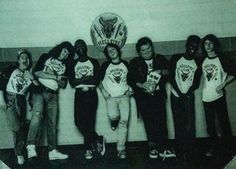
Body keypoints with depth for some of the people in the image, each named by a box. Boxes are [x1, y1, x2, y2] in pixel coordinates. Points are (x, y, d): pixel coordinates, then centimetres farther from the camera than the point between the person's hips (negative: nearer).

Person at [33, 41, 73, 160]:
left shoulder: (64, 66, 21)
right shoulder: (46, 57, 10)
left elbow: (64, 84, 16)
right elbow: (37, 72, -5)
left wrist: (58, 79, -5)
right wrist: (55, 77, -4)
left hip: (53, 94, 4)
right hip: (39, 91, -4)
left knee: (52, 123, 2)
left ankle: (52, 151, 3)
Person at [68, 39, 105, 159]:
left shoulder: (94, 62, 10)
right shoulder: (73, 64, 15)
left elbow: (96, 80, -3)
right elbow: (72, 82, 1)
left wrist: (80, 80, -5)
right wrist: (87, 78, -7)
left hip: (91, 94, -2)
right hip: (79, 94, 2)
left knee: (89, 121, -8)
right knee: (79, 121, -9)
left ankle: (88, 148, 3)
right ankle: (98, 139, 5)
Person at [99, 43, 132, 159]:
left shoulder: (125, 64, 14)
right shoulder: (105, 65, 9)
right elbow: (99, 81, 10)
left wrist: (130, 89, 5)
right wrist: (103, 91, -4)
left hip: (124, 96, 1)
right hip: (111, 97, -1)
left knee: (124, 121, -13)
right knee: (114, 115, -29)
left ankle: (121, 149, -9)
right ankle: (114, 121, 11)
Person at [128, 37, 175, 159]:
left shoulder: (160, 59, 14)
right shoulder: (135, 63, 9)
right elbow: (130, 79, 3)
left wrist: (161, 71, -9)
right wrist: (142, 85, -13)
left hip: (159, 95, 1)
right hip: (143, 96, -1)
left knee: (161, 121, -6)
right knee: (149, 122, -3)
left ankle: (163, 148, -2)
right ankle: (153, 148, 7)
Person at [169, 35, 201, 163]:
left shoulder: (197, 63, 5)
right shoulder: (176, 58, 1)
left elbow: (196, 83, 2)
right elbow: (171, 78, -3)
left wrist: (187, 93, -14)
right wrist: (180, 93, -11)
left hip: (189, 97, 1)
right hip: (176, 96, -1)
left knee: (190, 125, -8)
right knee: (178, 125, 0)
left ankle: (187, 151, 0)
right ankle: (180, 151, 8)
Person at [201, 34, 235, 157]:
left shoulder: (221, 59, -3)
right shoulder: (202, 61, 8)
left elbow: (232, 74, -3)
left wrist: (223, 84, -13)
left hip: (218, 96, -4)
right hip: (206, 98, 4)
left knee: (224, 123, 2)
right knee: (210, 125, 10)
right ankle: (213, 147, 23)